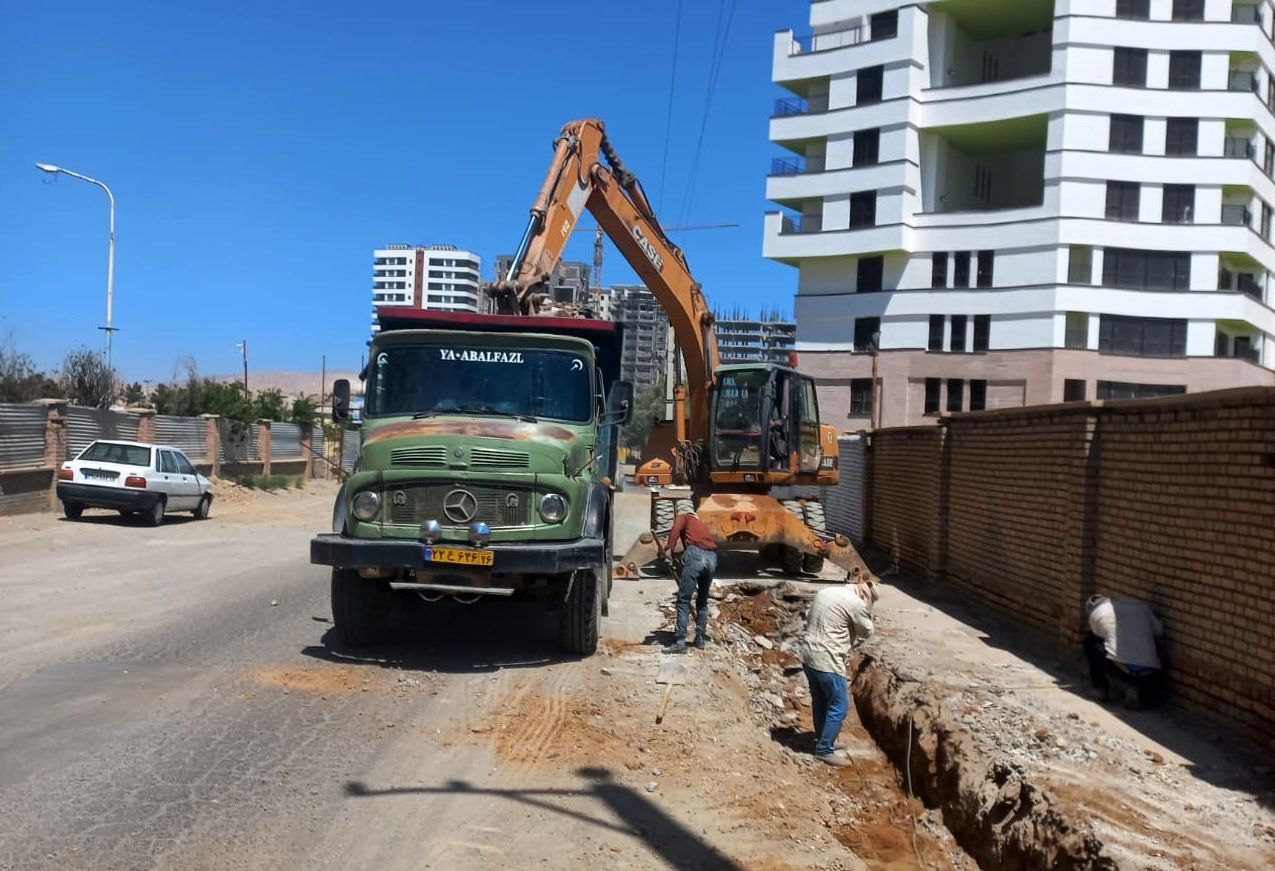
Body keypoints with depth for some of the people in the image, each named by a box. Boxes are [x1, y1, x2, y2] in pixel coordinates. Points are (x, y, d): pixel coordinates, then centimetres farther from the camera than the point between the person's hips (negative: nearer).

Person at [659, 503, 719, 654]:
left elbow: (676, 529, -3)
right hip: (712, 557, 6)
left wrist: (668, 545, -11)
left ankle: (680, 642, -13)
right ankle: (700, 639, 22)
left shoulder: (683, 517, 19)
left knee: (683, 601, -6)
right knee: (702, 601, 20)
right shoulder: (702, 523, 36)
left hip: (695, 554, -6)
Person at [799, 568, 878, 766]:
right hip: (827, 661, -9)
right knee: (839, 707, 5)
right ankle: (825, 750, 11)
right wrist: (867, 609, 12)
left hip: (808, 654, 9)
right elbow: (867, 632, 0)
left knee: (820, 702, 22)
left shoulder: (825, 592, 11)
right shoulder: (856, 603, -13)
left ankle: (822, 741, 35)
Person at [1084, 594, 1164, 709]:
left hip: (1119, 668, -3)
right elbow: (1160, 631, 16)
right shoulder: (1141, 605, 16)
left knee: (1090, 641, 23)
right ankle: (1135, 687, 9)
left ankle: (1101, 688, 22)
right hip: (1149, 673, 3)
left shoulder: (1095, 614, 11)